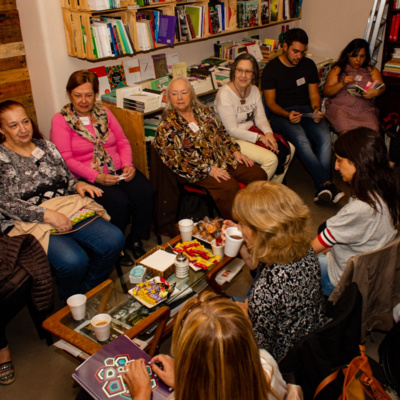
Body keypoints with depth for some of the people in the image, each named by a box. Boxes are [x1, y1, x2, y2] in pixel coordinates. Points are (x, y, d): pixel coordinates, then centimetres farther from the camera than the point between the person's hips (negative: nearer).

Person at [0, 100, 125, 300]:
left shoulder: (46, 146, 16)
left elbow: (67, 177, 22)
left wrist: (78, 184, -3)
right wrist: (47, 215, -22)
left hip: (68, 209, 6)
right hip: (29, 222, -5)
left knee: (114, 240, -16)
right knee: (74, 261, -30)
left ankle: (87, 289, 6)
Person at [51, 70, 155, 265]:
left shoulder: (104, 112, 13)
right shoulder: (60, 120, -1)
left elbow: (122, 141, 13)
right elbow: (65, 158, -10)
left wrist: (128, 165, -7)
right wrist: (96, 177, -21)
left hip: (118, 171, 5)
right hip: (87, 178, -4)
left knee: (146, 193, -21)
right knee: (119, 201, -30)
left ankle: (135, 240, 0)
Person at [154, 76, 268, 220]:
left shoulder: (203, 111, 10)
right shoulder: (167, 126, -8)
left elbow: (221, 133, 20)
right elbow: (174, 161, -14)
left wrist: (235, 151, 4)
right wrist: (208, 170, -19)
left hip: (223, 160, 7)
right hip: (197, 171, -6)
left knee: (259, 174, -7)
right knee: (230, 186, -31)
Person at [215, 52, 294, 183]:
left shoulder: (254, 90, 4)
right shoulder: (224, 94, -20)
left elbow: (261, 118, 5)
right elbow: (232, 130, -20)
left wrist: (268, 133, -16)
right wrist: (260, 137, -22)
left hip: (252, 131, 8)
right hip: (233, 140, -8)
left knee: (288, 149, -2)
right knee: (271, 159, -23)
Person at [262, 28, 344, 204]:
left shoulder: (308, 65, 12)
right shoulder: (271, 69, -1)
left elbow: (314, 93, 13)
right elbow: (270, 102, -4)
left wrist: (316, 109, -10)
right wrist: (287, 115, -22)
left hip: (306, 110, 4)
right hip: (282, 113, -4)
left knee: (325, 136, -28)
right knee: (301, 139, -35)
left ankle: (321, 188, -33)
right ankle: (327, 184, -36)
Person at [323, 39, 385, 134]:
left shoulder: (371, 70, 23)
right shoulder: (338, 69, 15)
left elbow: (382, 86, 8)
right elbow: (326, 92, 6)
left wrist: (376, 92, -17)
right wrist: (342, 83, -11)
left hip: (365, 109, 2)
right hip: (340, 107, -2)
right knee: (346, 132, -32)